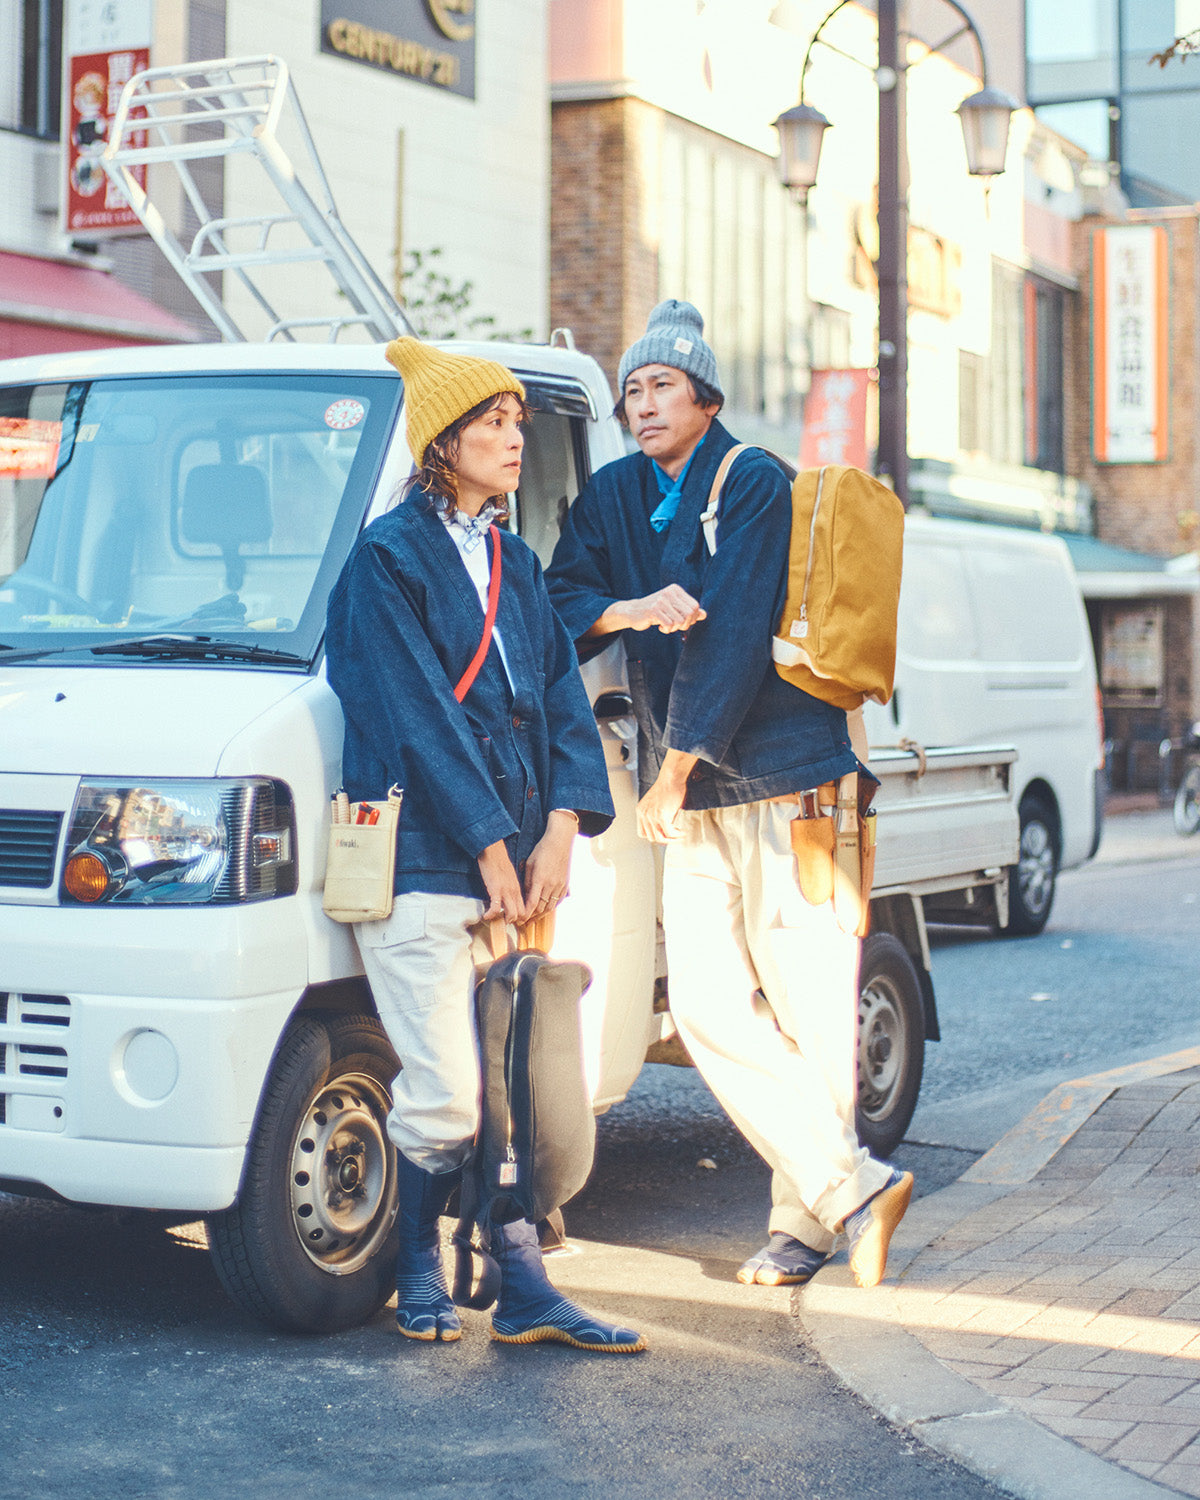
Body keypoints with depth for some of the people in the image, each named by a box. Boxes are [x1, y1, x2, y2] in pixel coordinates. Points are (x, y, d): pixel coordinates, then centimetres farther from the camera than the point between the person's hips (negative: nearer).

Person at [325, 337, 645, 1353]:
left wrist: (560, 828, -2)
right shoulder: (389, 556, -4)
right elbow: (416, 715, -10)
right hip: (421, 865, -7)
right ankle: (420, 1271, 15)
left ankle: (526, 1292, 11)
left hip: (513, 863, 7)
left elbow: (561, 696, 14)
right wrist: (493, 847, -11)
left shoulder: (517, 565, 18)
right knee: (444, 1095, -6)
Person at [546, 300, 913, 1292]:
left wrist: (673, 771, -11)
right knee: (708, 1007, -2)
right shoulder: (613, 497, 15)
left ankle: (806, 1218, 1)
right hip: (691, 803, 6)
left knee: (810, 1007, -5)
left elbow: (733, 633, -12)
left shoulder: (753, 483, -5)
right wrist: (630, 610, -15)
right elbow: (560, 599, 6)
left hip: (783, 782, -6)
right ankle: (853, 1187, 2)